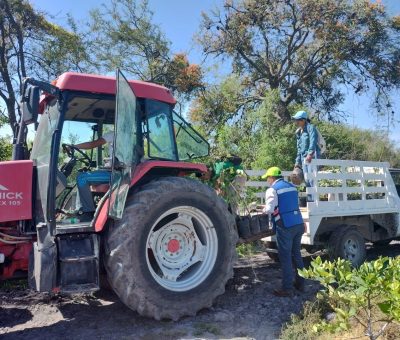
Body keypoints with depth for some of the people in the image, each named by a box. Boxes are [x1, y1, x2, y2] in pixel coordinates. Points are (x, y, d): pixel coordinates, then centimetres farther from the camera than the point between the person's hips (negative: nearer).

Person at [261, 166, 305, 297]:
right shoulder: (292, 187, 15)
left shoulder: (272, 189, -8)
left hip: (285, 226, -7)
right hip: (298, 223, 7)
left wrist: (264, 209, 4)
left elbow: (270, 209, -17)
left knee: (285, 257, 0)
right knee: (296, 254, 18)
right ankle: (300, 283, 28)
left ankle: (287, 288, 6)